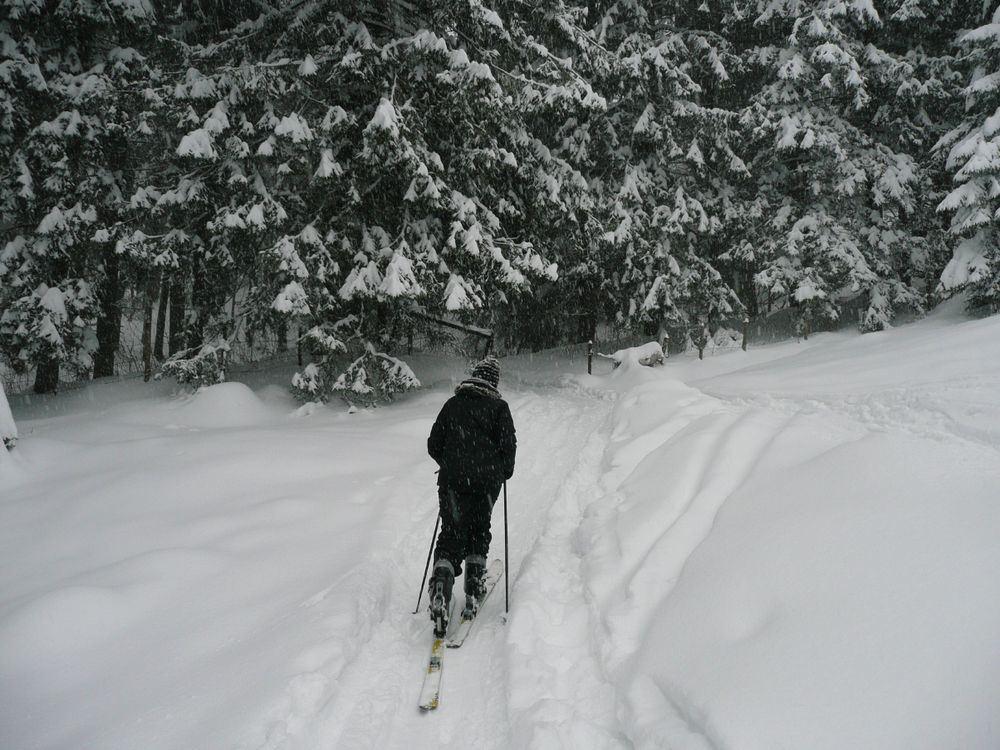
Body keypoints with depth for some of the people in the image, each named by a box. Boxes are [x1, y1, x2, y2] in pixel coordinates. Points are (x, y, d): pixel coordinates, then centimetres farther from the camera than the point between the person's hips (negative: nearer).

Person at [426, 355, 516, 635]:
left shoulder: (453, 403, 8)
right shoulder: (499, 407, 0)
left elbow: (433, 445, 10)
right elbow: (508, 445, -7)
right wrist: (505, 471, 11)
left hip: (452, 480, 1)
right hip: (486, 481, -1)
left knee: (451, 536, 3)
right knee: (478, 534, 17)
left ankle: (440, 592, -18)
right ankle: (473, 594, 16)